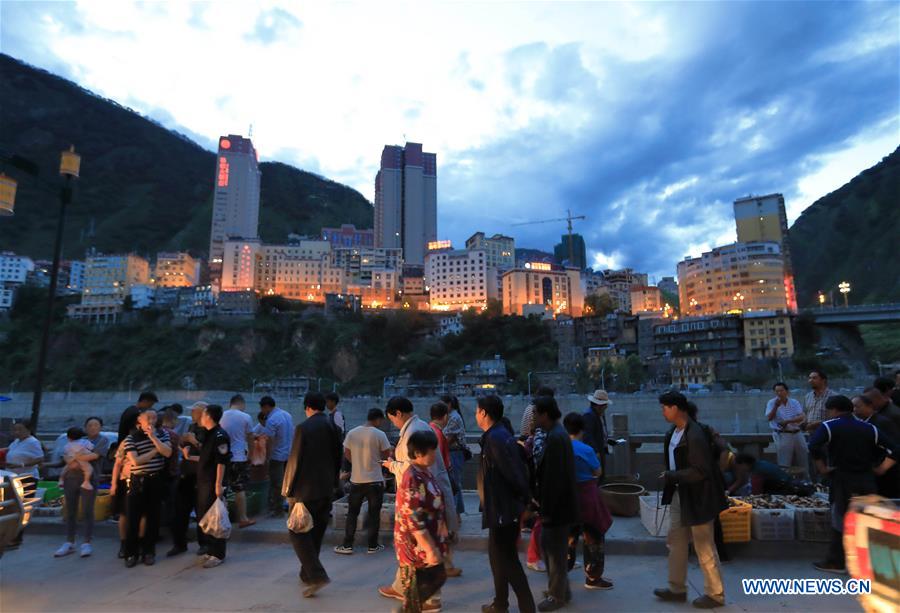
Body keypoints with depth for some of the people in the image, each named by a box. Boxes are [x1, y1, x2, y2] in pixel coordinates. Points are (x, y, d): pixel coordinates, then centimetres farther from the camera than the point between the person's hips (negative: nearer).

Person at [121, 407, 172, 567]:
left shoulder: (161, 434, 3)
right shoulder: (131, 438, -5)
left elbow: (168, 452, -12)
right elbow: (135, 461, -16)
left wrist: (153, 437, -18)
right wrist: (155, 451, -11)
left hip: (156, 480, 2)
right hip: (138, 481, -2)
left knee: (153, 517, 8)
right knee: (133, 518, 1)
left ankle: (149, 552, 20)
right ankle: (131, 553, 15)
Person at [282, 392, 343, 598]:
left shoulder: (303, 428, -14)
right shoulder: (333, 427, 4)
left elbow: (295, 461, -13)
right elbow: (338, 457, 9)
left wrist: (289, 490, -4)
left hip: (306, 488, -6)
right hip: (327, 489, 6)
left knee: (298, 532, 3)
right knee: (315, 532, 17)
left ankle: (317, 575, -7)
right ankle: (307, 573, 29)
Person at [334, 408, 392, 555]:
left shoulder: (352, 433, -2)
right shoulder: (380, 434, -12)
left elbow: (347, 454, 7)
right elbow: (387, 456, -6)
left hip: (356, 480, 3)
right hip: (375, 480, -3)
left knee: (352, 514, 14)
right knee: (374, 514, 10)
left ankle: (347, 545, 17)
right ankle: (373, 546, 17)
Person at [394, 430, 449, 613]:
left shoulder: (424, 473, 5)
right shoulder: (413, 479, -26)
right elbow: (414, 519, -27)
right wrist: (430, 549, -24)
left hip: (429, 541, 9)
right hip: (417, 546, -9)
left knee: (438, 577, 19)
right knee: (417, 587, 7)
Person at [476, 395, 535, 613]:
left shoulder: (495, 438, -22)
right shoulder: (499, 435, 9)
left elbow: (514, 473, -23)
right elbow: (518, 469, 11)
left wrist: (526, 500, -12)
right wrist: (525, 499, 13)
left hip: (503, 509, -10)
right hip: (502, 508, 10)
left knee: (508, 561, 0)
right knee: (498, 557, 21)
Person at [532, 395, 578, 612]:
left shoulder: (555, 438, -24)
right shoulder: (556, 433, 7)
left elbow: (553, 478, -24)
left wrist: (546, 510, -18)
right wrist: (544, 506, 17)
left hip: (558, 506, -9)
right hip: (557, 503, 9)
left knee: (556, 550, 6)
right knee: (547, 544, 20)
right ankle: (559, 588, 35)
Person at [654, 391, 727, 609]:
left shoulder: (695, 436, -25)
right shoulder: (673, 432, 4)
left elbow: (700, 471, -26)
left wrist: (671, 476, -20)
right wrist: (670, 477, 5)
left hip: (697, 498, -9)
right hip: (679, 495, 9)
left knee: (704, 548, 7)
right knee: (676, 542, 18)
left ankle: (715, 594, 25)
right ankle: (677, 589, 32)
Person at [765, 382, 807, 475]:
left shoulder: (794, 402, 5)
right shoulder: (771, 403, -3)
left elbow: (802, 417, -6)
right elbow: (769, 418, -15)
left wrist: (788, 421, -19)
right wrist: (776, 406, -25)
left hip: (797, 433, 4)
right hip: (782, 435, -4)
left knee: (802, 461, 14)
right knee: (784, 464, -2)